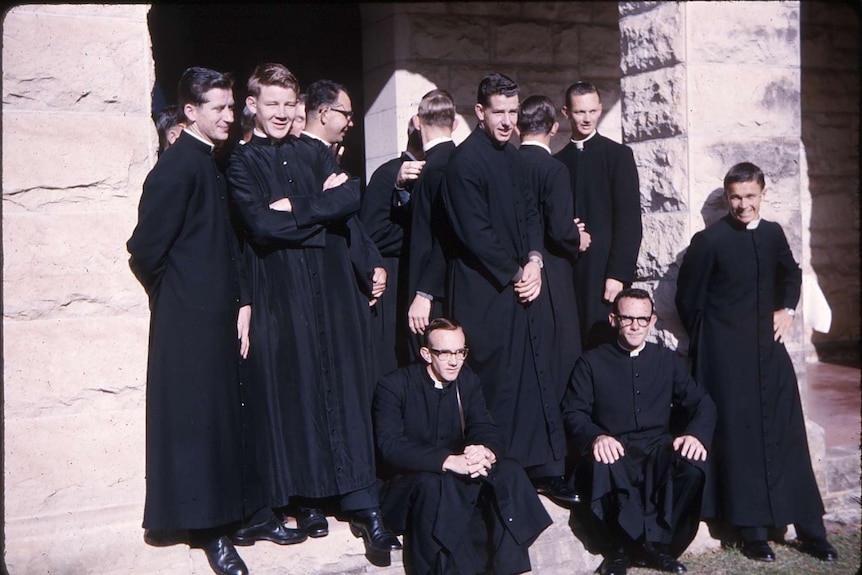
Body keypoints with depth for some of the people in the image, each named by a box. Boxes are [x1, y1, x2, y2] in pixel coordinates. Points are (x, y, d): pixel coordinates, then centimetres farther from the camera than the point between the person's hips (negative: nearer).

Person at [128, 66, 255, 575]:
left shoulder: (210, 165, 13)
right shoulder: (177, 168, -16)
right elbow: (146, 249, -17)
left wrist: (242, 302, 4)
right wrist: (175, 295, 0)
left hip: (218, 310, 9)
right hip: (190, 315, -9)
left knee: (219, 413, 15)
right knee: (197, 414, -1)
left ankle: (218, 517, 28)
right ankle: (208, 529, 9)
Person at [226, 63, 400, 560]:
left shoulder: (316, 155, 15)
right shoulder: (243, 163, 3)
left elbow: (354, 197, -2)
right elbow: (261, 225, -13)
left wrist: (296, 209, -12)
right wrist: (325, 207, -5)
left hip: (333, 284, 3)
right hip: (281, 291, -3)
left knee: (345, 384, 0)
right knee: (292, 388, 2)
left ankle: (362, 504, 3)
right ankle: (306, 499, 15)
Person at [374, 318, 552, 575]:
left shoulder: (469, 382, 8)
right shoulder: (394, 386, -9)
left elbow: (487, 430, -1)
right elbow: (390, 446, -22)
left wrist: (487, 453, -28)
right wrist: (448, 461, -34)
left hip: (461, 476, 5)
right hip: (410, 482, -5)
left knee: (510, 472, -21)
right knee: (433, 484, -38)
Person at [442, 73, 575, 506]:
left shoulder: (510, 155, 14)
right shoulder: (466, 161, -13)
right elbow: (475, 233, -17)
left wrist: (534, 261, 0)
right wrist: (515, 275, -10)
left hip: (521, 286, 8)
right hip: (486, 294, -8)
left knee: (535, 379, 10)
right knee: (498, 385, 0)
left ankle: (544, 469, 19)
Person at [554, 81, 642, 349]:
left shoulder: (618, 154, 1)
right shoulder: (557, 162, 12)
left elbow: (629, 220, -5)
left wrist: (618, 274, -12)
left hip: (605, 269, -3)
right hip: (567, 273, 3)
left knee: (606, 344, -5)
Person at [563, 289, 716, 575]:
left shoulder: (667, 360, 19)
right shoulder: (592, 361, 10)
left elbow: (702, 402, 10)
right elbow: (574, 412, 0)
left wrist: (696, 434, -13)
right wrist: (596, 437, -23)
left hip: (658, 449, 3)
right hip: (613, 452, -2)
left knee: (693, 462, -31)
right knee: (603, 468, -38)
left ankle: (656, 544, -16)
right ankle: (618, 548, -18)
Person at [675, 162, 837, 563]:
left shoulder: (773, 233, 7)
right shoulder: (709, 240, -9)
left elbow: (791, 273, 26)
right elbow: (688, 298, -2)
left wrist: (788, 309, 10)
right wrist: (706, 342, 6)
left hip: (769, 346, 5)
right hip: (728, 354, -5)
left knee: (786, 434, 6)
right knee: (740, 436, 0)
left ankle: (808, 527, 16)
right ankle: (751, 530, 11)